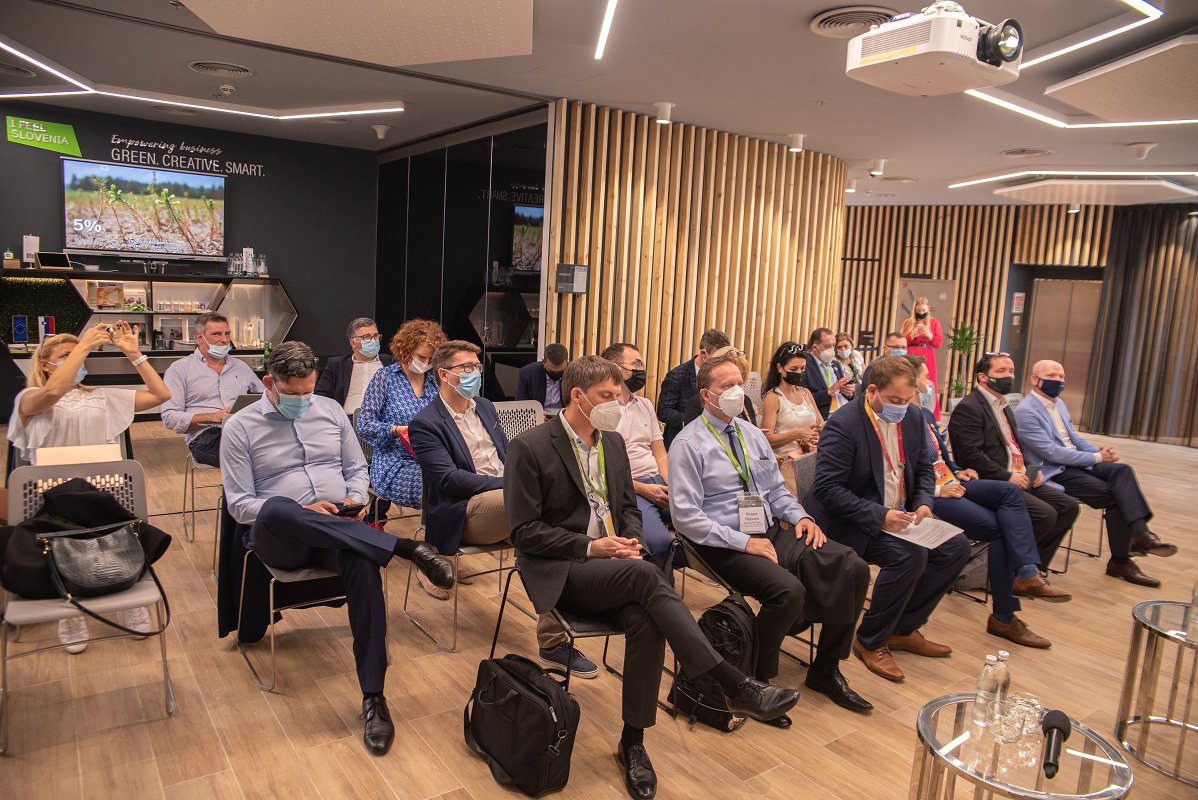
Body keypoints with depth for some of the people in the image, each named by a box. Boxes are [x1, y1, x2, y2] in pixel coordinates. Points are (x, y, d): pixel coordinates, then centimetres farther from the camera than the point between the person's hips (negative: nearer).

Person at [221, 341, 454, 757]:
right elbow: (239, 504, -1)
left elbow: (357, 469, 19)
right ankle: (405, 547, -38)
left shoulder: (330, 410, 13)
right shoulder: (240, 427, 4)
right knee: (275, 509, -40)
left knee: (363, 562, -35)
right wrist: (302, 513, -16)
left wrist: (355, 500, -4)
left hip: (341, 530, 2)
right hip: (278, 539, -1)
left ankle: (373, 697, -29)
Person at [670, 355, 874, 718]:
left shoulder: (753, 435, 15)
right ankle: (756, 679, -7)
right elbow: (685, 515, -14)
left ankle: (825, 669, 6)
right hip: (725, 545, -7)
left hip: (773, 532, 7)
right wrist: (744, 542, -19)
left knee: (853, 569, -11)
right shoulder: (688, 444, -8)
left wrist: (800, 516, -1)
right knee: (789, 590, -33)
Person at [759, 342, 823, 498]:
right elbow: (767, 439, -10)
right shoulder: (772, 398, -2)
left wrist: (820, 432, -5)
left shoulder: (806, 393, 17)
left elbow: (823, 425, 18)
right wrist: (797, 434, -21)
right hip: (786, 460, -6)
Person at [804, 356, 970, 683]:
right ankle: (870, 641, -7)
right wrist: (878, 516, -29)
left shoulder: (913, 417, 4)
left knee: (956, 546, -5)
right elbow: (827, 488, -23)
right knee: (911, 555, -28)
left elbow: (924, 469, 15)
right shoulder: (843, 424, -20)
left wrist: (923, 502, -7)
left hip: (899, 516, 8)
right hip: (852, 523, -8)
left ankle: (904, 628, 10)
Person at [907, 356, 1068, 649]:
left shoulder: (926, 414, 18)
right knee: (997, 528, -18)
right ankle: (1003, 617, -9)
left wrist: (957, 472, 8)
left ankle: (1026, 573, -24)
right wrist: (935, 490, -22)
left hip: (947, 482, 9)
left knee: (1008, 491, -13)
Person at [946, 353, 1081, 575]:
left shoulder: (1004, 406, 22)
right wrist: (1007, 477, -19)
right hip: (992, 485, -10)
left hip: (1019, 479, 10)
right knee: (1045, 514, -23)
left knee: (1068, 506, 0)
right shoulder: (968, 408, -11)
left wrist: (1032, 470, 9)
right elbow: (971, 456, -19)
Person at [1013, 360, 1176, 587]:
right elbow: (1052, 453, -19)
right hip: (1055, 472, -8)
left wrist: (1100, 451, 0)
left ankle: (1139, 533, -29)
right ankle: (1120, 561, -9)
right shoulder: (1026, 412, -14)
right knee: (1115, 496, -20)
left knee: (1122, 470, -19)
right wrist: (1096, 458, -14)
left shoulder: (1058, 403, 16)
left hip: (1077, 463, 8)